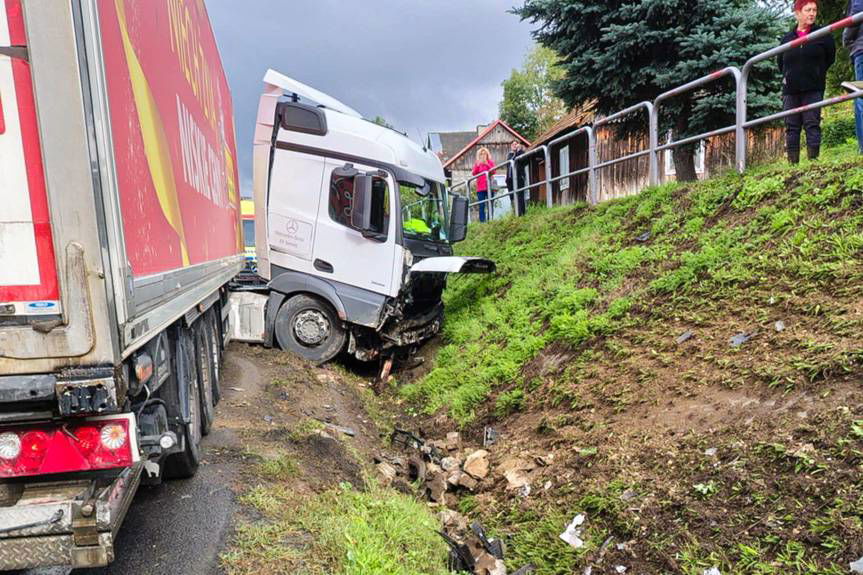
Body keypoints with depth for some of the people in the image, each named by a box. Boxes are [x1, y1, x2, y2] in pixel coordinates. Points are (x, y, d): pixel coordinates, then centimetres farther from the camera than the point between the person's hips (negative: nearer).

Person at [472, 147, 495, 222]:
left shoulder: (490, 162, 10)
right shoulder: (477, 163, 12)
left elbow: (493, 172, -3)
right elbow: (474, 173, 1)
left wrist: (487, 164, -11)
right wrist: (478, 165, -10)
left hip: (489, 187, 0)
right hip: (480, 188, 0)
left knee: (490, 205, -3)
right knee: (481, 206, -5)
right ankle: (482, 221, -6)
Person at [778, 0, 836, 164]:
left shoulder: (823, 35, 5)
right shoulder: (787, 38, 10)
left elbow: (830, 58, 13)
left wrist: (816, 73, 12)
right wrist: (787, 76, 13)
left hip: (813, 89, -2)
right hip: (790, 90, 2)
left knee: (812, 124, -7)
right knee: (791, 127, 1)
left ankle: (813, 160, -6)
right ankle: (793, 163, 4)